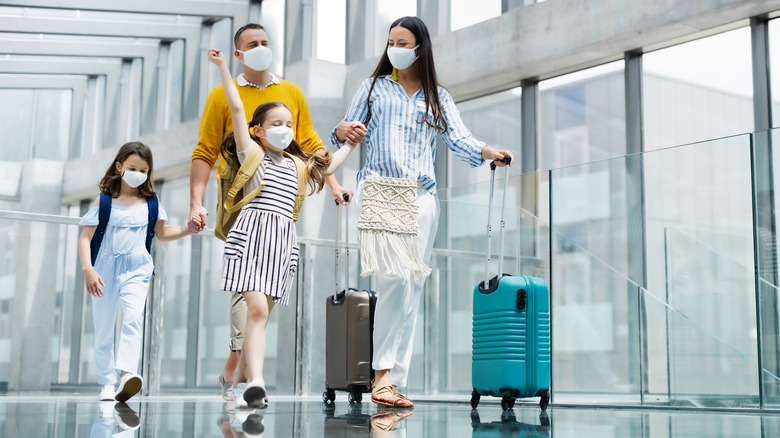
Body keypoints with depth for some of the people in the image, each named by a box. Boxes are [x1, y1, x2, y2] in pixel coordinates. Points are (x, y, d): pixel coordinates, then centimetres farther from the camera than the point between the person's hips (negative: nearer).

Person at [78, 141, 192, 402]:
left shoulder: (150, 202, 7)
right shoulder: (104, 200, 0)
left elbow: (162, 234, 19)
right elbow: (85, 237, -4)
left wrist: (188, 229, 2)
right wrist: (87, 270, -18)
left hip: (136, 269, 0)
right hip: (105, 270, 0)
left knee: (134, 318, -23)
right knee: (104, 328, 6)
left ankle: (127, 373, -35)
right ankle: (106, 383, 18)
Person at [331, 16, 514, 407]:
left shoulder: (437, 97, 20)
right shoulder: (374, 87, 17)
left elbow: (459, 141, 7)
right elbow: (344, 132, 12)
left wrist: (489, 152, -13)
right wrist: (345, 130, -13)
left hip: (422, 196, 3)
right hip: (380, 189, -2)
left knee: (412, 287, -2)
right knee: (395, 276, -20)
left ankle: (392, 379, 1)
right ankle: (383, 372, -15)